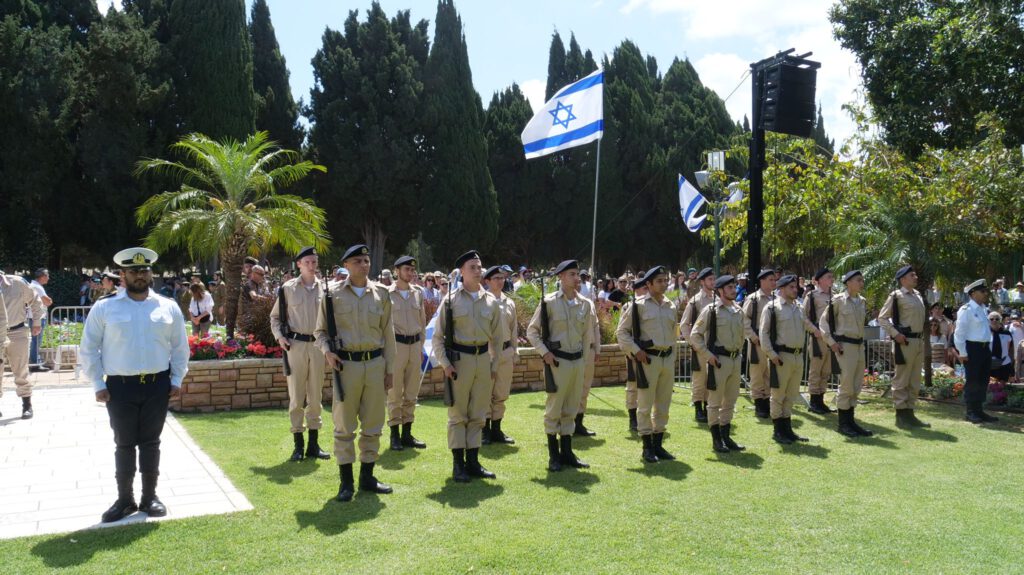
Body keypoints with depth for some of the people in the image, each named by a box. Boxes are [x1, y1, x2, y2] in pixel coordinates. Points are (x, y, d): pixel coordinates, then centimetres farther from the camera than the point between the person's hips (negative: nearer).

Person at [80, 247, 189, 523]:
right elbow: (89, 349, 2)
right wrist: (98, 384, -3)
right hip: (120, 386, -1)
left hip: (157, 385, 1)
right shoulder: (104, 307, -1)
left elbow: (179, 347, 9)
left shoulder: (168, 307, 4)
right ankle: (125, 499, 20)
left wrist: (177, 380, 4)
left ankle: (149, 497, 22)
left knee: (150, 443, 10)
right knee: (124, 444, 7)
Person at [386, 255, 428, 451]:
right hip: (396, 344, -5)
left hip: (415, 344, 5)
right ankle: (395, 435, 10)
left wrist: (421, 345, 12)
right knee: (395, 392, 1)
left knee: (411, 393, 10)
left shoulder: (419, 292, 9)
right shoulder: (387, 293, -5)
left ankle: (407, 433, 19)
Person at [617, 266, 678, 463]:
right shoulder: (639, 306, -6)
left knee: (663, 405, 11)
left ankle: (658, 444, 21)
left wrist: (672, 357, 15)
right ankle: (647, 447, 9)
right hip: (648, 359, -6)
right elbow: (621, 331, -4)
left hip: (668, 358, 6)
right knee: (645, 405, 0)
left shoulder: (671, 306, 11)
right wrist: (636, 351, -11)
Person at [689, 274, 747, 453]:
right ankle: (716, 440, 9)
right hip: (718, 360, -7)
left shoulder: (738, 311, 9)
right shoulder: (710, 310, -10)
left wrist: (738, 351, 15)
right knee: (715, 401, 2)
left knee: (730, 401, 13)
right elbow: (695, 335, -10)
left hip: (735, 359, 7)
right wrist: (708, 355, -14)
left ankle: (726, 436, 23)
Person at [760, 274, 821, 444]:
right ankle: (778, 431, 9)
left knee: (791, 395, 12)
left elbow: (805, 323, 32)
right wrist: (771, 354, -15)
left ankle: (787, 429, 21)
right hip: (782, 356, -7)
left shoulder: (797, 307, 13)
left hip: (798, 356, 7)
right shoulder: (772, 307, -7)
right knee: (778, 395, 0)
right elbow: (763, 332, -9)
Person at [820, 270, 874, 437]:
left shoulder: (862, 302, 10)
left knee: (857, 385, 11)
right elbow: (823, 320, -7)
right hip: (845, 346, -7)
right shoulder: (838, 301, -9)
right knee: (846, 385, -4)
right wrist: (831, 342, -11)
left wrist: (861, 340, 14)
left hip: (859, 345, 7)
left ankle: (851, 420, 21)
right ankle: (843, 423, 6)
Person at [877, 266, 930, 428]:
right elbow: (882, 318, -10)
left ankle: (909, 412, 19)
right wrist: (895, 334, -17)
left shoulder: (918, 295, 15)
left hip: (918, 340, 8)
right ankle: (901, 414, 3)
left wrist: (922, 336, 17)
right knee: (901, 380, -3)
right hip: (905, 341, -8)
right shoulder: (896, 296, -8)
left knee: (914, 381, 12)